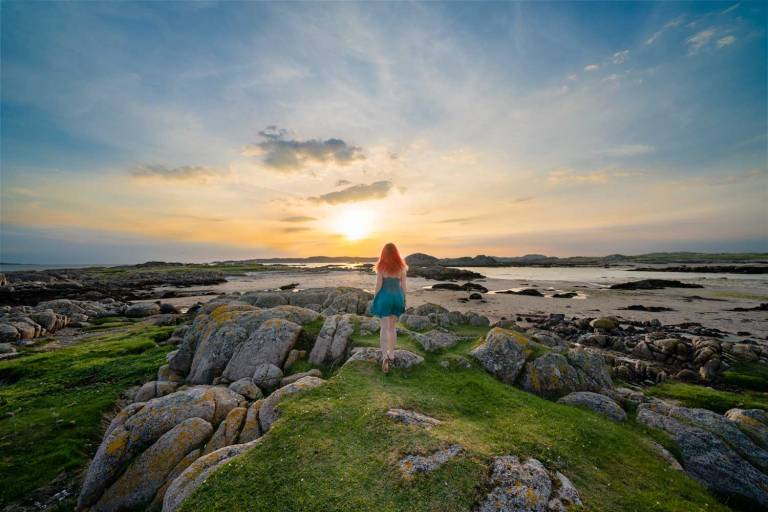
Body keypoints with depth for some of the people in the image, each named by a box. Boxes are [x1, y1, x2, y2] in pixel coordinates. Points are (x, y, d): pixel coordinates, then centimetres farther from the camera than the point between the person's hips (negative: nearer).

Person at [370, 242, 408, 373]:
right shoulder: (401, 267, 2)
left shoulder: (381, 266, -7)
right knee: (392, 327, 16)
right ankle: (391, 355, 24)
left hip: (385, 296, -3)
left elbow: (378, 285, -8)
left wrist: (374, 300, 2)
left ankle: (385, 356, -12)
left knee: (384, 327, 3)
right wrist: (403, 300, 13)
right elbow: (403, 285, 4)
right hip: (397, 297, 3)